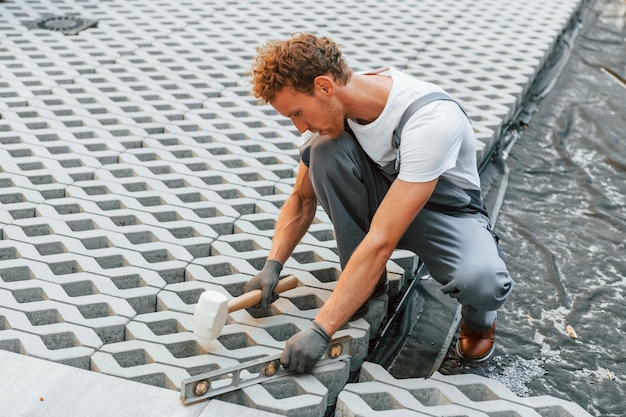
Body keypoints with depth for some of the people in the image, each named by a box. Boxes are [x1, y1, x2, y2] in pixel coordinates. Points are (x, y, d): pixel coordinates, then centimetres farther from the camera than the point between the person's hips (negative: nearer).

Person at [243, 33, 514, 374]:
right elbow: (302, 198, -1)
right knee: (325, 151, -25)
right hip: (381, 197, 5)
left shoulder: (432, 119, -36)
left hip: (446, 209, -5)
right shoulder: (330, 106, -15)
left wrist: (320, 331, -39)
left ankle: (479, 317, 3)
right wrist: (272, 266, -16)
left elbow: (381, 241, -40)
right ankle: (366, 288, -7)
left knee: (482, 281, -38)